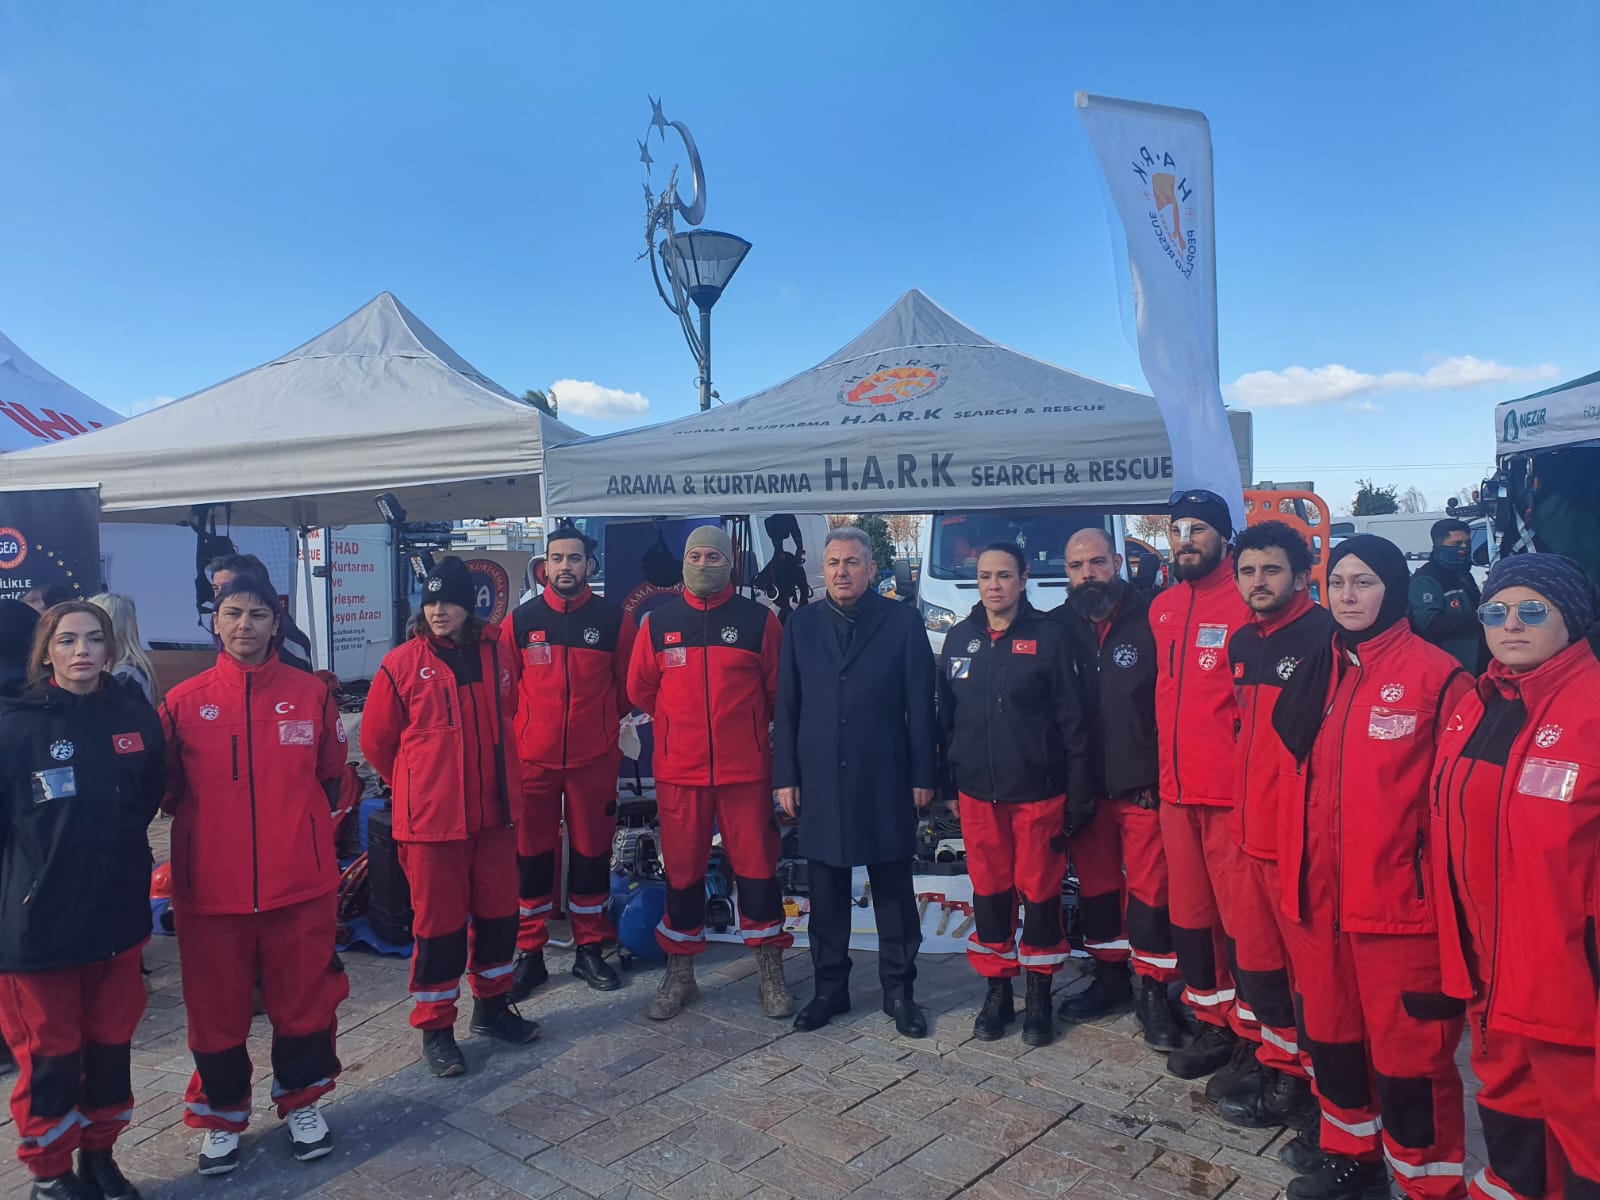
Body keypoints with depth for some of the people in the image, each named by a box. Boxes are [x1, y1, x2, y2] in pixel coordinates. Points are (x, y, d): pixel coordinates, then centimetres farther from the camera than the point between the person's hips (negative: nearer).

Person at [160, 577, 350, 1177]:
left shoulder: (310, 693, 0)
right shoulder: (184, 701, -1)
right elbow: (166, 788, 7)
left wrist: (296, 826, 8)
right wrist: (215, 824, 3)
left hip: (300, 881, 0)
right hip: (211, 886, 0)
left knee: (303, 996, 11)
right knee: (217, 1007, 12)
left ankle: (302, 1100, 33)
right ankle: (221, 1116, 33)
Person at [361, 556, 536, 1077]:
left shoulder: (498, 652, 1)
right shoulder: (402, 663, -9)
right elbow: (376, 739, 1)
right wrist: (416, 786, 9)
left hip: (494, 811, 4)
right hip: (431, 818, -4)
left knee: (498, 911, 14)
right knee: (438, 921, 4)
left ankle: (491, 1005, 33)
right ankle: (435, 1029, 19)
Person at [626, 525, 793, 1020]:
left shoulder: (758, 620, -2)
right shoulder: (658, 622, 3)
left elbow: (778, 689, 5)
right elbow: (641, 689, 12)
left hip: (745, 769, -1)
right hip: (679, 771, 2)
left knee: (757, 866, 4)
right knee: (681, 871, 9)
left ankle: (770, 973, 19)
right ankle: (679, 975, 24)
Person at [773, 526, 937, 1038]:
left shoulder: (902, 622, -2)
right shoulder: (801, 624, 6)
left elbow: (920, 704, -2)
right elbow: (787, 705, 5)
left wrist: (923, 775, -5)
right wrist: (786, 776, 1)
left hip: (885, 779, -2)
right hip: (820, 780, 2)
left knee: (893, 890, 8)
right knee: (826, 892, 11)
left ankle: (899, 990, 22)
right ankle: (829, 987, 25)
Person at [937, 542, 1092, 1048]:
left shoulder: (1048, 636, -5)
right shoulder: (960, 638, 6)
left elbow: (1072, 720, -6)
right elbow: (946, 716, 11)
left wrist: (1079, 793, -8)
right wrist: (948, 783, 8)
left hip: (1037, 789, -3)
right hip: (978, 792, 3)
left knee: (1040, 890, 6)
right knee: (989, 890, 10)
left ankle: (1039, 996, 22)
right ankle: (997, 990, 26)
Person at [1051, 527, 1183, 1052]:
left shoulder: (1152, 619, -6)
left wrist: (1164, 772, -12)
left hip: (1142, 783, -3)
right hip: (1084, 785, 4)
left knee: (1149, 886, 2)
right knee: (1095, 884, 14)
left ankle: (1153, 993, 15)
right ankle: (1110, 976, 31)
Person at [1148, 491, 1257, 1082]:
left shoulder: (1246, 603, -10)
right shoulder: (1162, 608, 12)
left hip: (1230, 789, -7)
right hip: (1176, 788, 7)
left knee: (1240, 916, 1)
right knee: (1189, 912, 15)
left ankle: (1253, 1040, 16)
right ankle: (1214, 1025, 31)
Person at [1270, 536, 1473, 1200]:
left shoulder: (1435, 676, -10)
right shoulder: (1318, 672, 9)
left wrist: (1446, 897, -11)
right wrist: (1295, 874, 13)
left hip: (1398, 901, -6)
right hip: (1320, 895, 7)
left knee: (1407, 1050, 4)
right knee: (1330, 1034, 19)